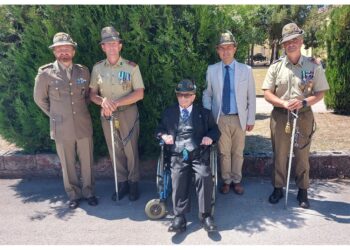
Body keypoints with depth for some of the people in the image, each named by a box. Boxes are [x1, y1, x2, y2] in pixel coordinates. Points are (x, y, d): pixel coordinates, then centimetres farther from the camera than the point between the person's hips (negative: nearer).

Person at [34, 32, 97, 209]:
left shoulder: (83, 71, 2)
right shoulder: (45, 73, -6)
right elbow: (39, 99, 7)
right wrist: (55, 115, 8)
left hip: (83, 126, 2)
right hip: (61, 128, -2)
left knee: (87, 162, 10)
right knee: (68, 165, 10)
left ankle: (88, 192, 29)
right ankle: (74, 195, 28)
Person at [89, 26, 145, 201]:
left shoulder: (131, 67, -6)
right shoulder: (97, 68, 3)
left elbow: (139, 94, -10)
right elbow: (92, 94, 6)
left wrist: (117, 102, -19)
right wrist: (103, 101, -16)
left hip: (128, 113, -3)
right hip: (106, 115, 3)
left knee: (130, 150, 4)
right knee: (115, 151, 11)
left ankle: (133, 184, 21)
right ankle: (122, 183, 25)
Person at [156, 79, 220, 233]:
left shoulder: (204, 113, 19)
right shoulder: (169, 113, 22)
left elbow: (215, 130, 19)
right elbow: (159, 129, 24)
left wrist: (210, 137, -4)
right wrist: (164, 135, 1)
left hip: (199, 153, 0)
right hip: (178, 154, 1)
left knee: (204, 176, -26)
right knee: (178, 178, -25)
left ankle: (206, 215, -17)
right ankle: (179, 217, -24)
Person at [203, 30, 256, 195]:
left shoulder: (246, 70, -2)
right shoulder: (211, 70, -1)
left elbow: (251, 97, 1)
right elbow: (207, 95, 4)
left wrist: (251, 119, -1)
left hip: (239, 118, 0)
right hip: (220, 119, 0)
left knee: (238, 152, 12)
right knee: (224, 152, 11)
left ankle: (237, 181, 30)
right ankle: (226, 181, 28)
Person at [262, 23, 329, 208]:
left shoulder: (313, 66, -2)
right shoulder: (276, 66, 0)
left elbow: (320, 93, -1)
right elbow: (267, 93, -1)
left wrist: (303, 102, -19)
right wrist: (283, 103, -18)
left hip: (304, 117, 0)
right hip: (280, 116, 1)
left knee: (302, 156, 10)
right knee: (279, 155, 10)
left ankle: (302, 191, 26)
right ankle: (278, 188, 27)